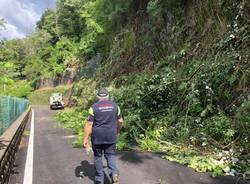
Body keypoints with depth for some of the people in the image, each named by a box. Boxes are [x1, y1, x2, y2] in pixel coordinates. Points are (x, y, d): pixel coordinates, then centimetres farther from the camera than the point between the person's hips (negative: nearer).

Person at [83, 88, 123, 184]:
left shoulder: (94, 107, -7)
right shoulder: (114, 105, 2)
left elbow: (89, 124, -10)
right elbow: (120, 121, 7)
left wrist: (85, 138, -5)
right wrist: (117, 131, 22)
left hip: (97, 137, -2)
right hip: (111, 136, 2)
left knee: (98, 156, 14)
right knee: (110, 155, 14)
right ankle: (114, 173, -8)